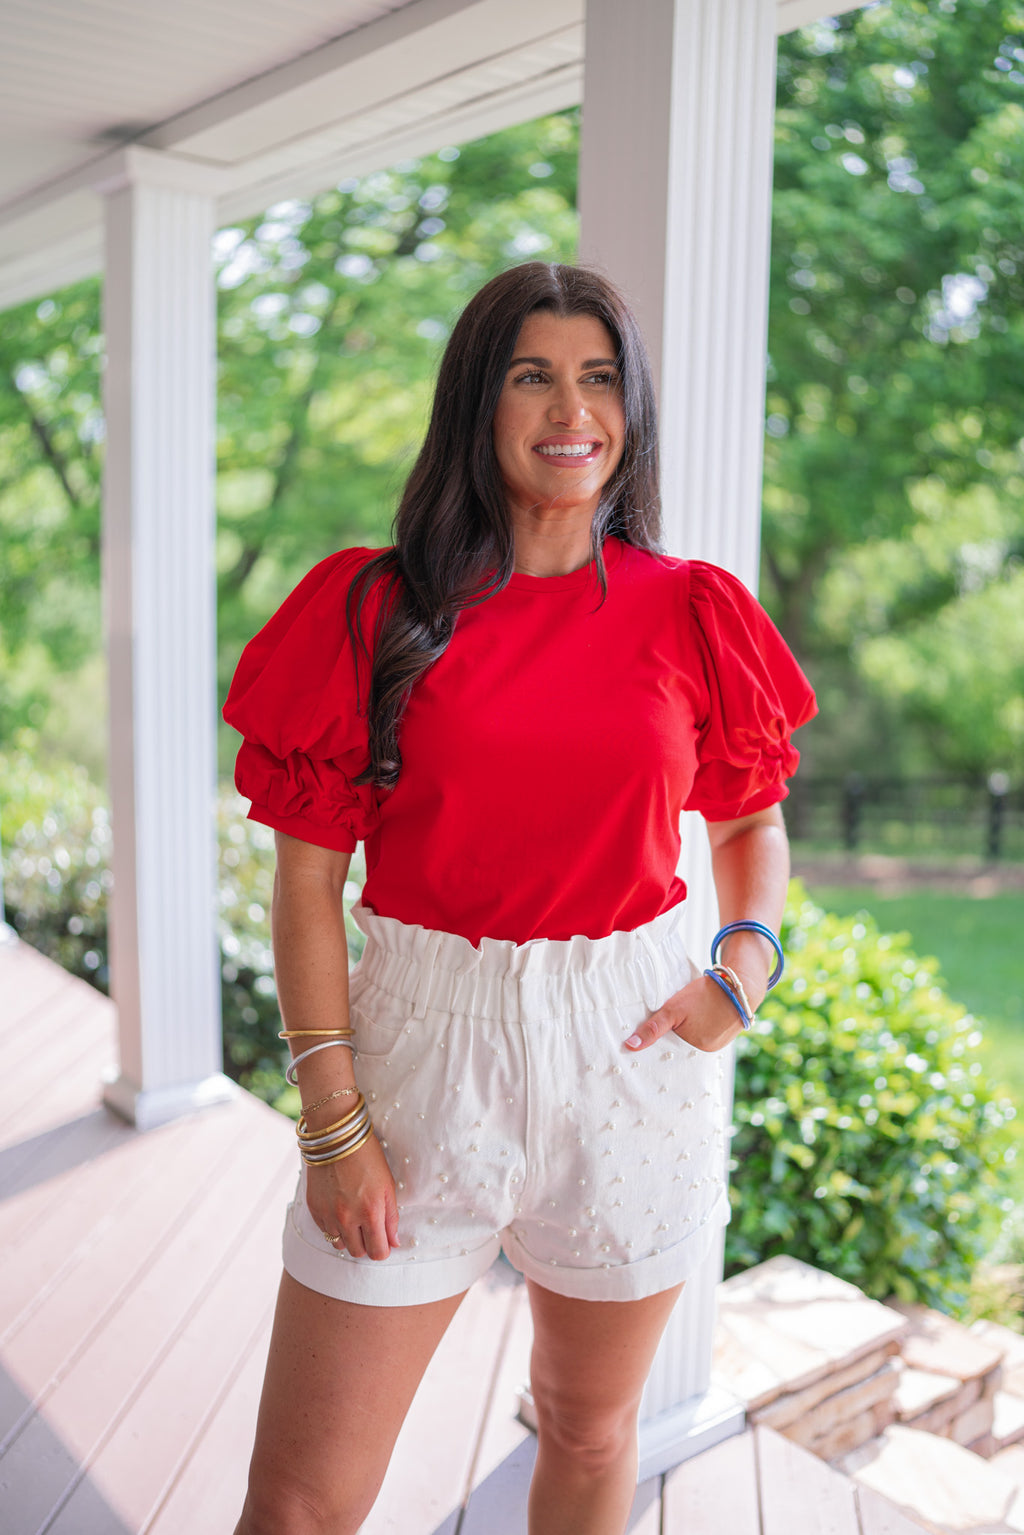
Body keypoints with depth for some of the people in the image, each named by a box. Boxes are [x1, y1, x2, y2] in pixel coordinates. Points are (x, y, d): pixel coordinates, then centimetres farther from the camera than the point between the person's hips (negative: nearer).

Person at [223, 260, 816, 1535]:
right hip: (425, 1045, -1)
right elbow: (306, 880, -4)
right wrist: (332, 1120, -9)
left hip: (630, 1058, 2)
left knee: (590, 1431, 21)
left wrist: (748, 957, -4)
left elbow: (751, 819, 16)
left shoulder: (694, 615, 2)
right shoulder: (372, 607, -5)